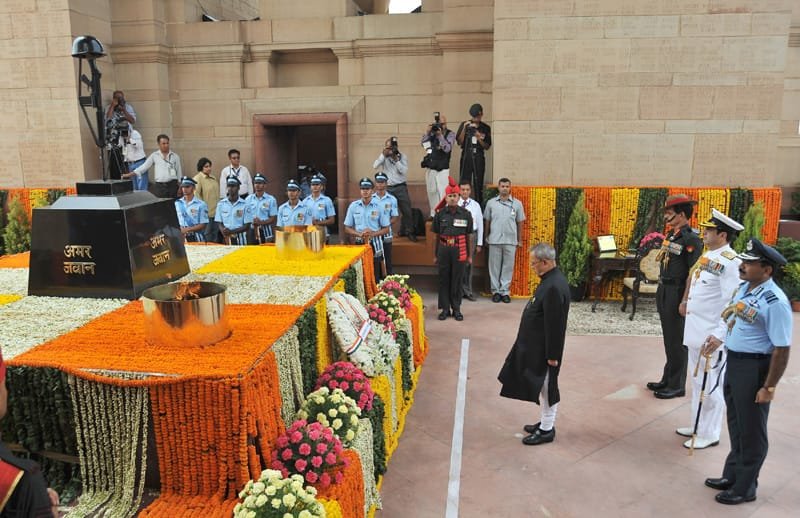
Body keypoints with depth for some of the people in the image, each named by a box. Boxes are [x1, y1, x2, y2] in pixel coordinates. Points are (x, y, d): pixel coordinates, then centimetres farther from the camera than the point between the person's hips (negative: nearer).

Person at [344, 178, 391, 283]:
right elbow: (347, 228, 5)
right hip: (359, 244, 1)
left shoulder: (379, 206, -2)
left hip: (375, 244, -1)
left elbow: (386, 229, 2)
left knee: (376, 276, -1)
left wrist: (373, 234, -17)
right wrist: (360, 234, -14)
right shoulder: (353, 206, 2)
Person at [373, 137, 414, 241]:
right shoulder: (383, 156, 4)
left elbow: (404, 171, -11)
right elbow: (375, 166, -12)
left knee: (406, 210, 1)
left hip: (401, 187, -1)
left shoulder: (403, 157, 0)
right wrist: (383, 154, -18)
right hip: (388, 188, 1)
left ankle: (409, 231, 15)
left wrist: (396, 159, -19)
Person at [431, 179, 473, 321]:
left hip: (459, 251, -1)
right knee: (444, 280, 6)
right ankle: (445, 308, 16)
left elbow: (469, 236, 4)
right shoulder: (440, 214, 2)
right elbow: (436, 236, 6)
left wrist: (470, 255, 4)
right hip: (443, 250, 1)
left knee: (457, 281, 6)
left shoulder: (466, 214, 0)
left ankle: (456, 309, 17)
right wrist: (435, 255, 6)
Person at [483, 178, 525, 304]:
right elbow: (487, 221, 9)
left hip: (511, 240, 0)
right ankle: (495, 291, 14)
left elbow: (520, 222, 8)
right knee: (494, 266, 5)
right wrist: (485, 237, 8)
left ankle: (505, 291, 12)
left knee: (508, 266, 4)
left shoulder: (517, 203, 4)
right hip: (494, 240, 0)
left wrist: (519, 240, 7)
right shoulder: (491, 202, 4)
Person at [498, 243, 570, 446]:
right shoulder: (551, 279, 5)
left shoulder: (554, 287, -27)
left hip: (545, 349, -10)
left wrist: (552, 355, -20)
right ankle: (545, 422, 35)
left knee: (547, 388, 6)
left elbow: (555, 325, -25)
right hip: (537, 346, 10)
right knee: (543, 387, 21)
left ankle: (547, 430, 21)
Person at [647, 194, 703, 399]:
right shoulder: (671, 235, 10)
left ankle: (677, 386, 13)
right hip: (664, 291, 8)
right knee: (668, 338, 17)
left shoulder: (691, 239, -15)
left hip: (677, 293, -8)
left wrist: (685, 301, -20)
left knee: (677, 340, 2)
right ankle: (668, 379, 29)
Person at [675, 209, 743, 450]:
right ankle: (697, 426, 33)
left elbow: (732, 304, -21)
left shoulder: (730, 262, -18)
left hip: (711, 336, -9)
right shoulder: (707, 256, 10)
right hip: (695, 331, 9)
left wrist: (718, 337, -22)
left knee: (710, 386, 3)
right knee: (697, 382, 19)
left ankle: (709, 434, 16)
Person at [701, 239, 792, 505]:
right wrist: (720, 340, 18)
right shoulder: (743, 287, 2)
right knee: (736, 425, 23)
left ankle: (745, 487, 27)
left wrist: (769, 387, -21)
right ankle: (732, 475, 42)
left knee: (751, 431, 9)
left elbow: (781, 349, -23)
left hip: (754, 368, -9)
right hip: (733, 362, 9)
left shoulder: (775, 302, -25)